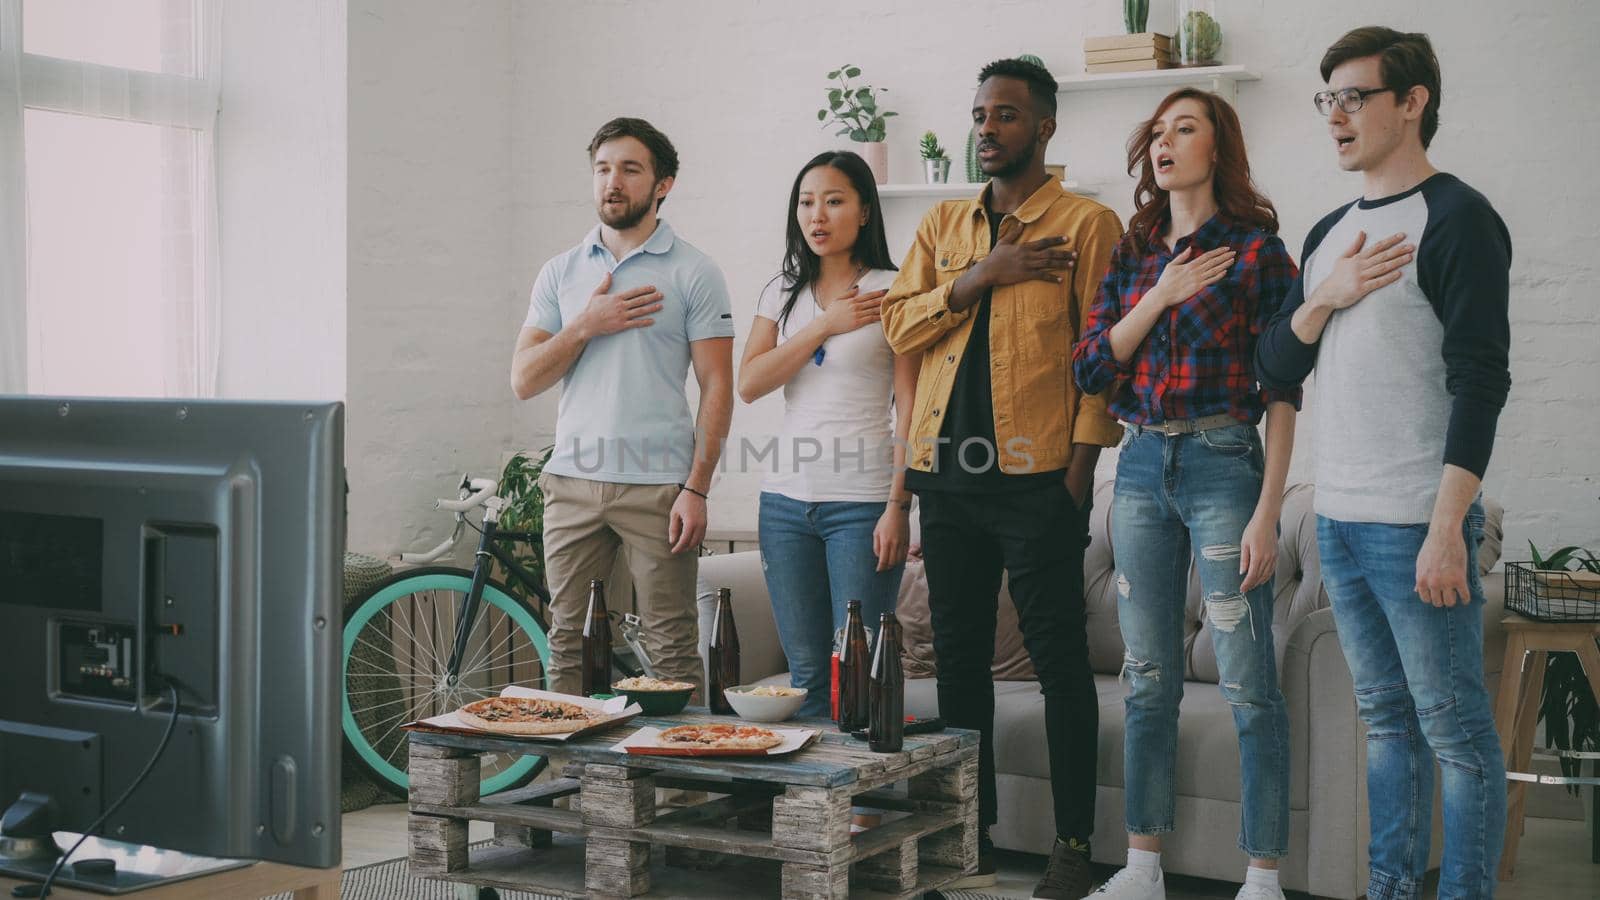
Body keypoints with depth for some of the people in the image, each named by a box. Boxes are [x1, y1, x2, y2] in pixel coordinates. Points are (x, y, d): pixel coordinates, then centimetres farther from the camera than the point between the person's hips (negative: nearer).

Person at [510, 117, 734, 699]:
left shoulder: (694, 273, 1)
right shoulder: (561, 273, 13)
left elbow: (717, 387, -3)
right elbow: (523, 381, 7)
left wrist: (697, 488, -11)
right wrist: (587, 325, -7)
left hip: (657, 485, -4)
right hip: (572, 484, 4)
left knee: (672, 648, -2)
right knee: (567, 644, 7)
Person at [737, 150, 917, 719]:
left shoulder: (892, 293, -2)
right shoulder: (783, 292, 13)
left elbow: (910, 409, -6)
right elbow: (749, 385, 1)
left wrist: (898, 505, -12)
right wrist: (825, 325, -6)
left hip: (862, 502, -5)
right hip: (786, 500, 5)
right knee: (806, 672, 9)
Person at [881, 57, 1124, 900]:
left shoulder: (1086, 223, 0)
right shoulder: (943, 224, 16)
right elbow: (898, 324, 6)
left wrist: (1082, 465, -11)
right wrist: (977, 278, -8)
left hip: (1036, 475, -5)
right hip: (947, 473, 6)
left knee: (1059, 661, 0)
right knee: (958, 657, 11)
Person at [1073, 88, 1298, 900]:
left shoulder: (1255, 249, -2)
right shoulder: (1133, 255, 13)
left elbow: (1282, 392, -6)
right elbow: (1090, 368, 6)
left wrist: (1267, 511, -12)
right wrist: (1159, 296, -6)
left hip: (1222, 466, -5)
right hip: (1142, 468, 5)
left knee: (1248, 685, -3)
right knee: (1148, 679, 9)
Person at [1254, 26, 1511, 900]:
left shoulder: (1455, 218, -7)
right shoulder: (1331, 231, 16)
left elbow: (1480, 379, -14)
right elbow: (1272, 366, 13)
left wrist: (1447, 527, -20)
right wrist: (1323, 298, -6)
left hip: (1416, 526, -7)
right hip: (1339, 520, 7)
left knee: (1454, 728, -1)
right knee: (1385, 718, 14)